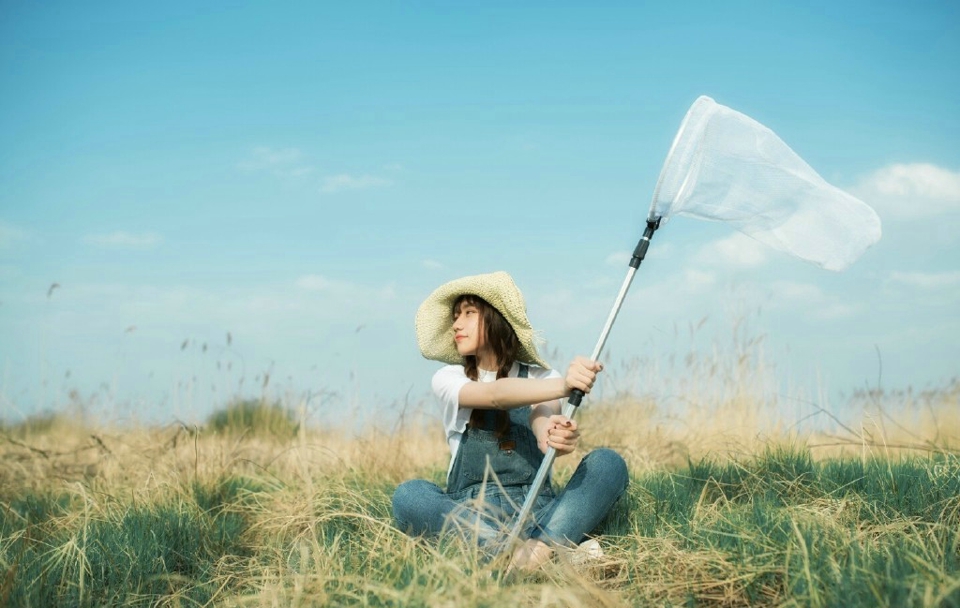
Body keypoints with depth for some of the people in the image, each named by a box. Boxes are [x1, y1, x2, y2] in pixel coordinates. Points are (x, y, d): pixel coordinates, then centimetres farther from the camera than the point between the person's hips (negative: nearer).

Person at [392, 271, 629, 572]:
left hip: (536, 512, 1)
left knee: (607, 463, -21)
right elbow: (495, 395, -17)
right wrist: (563, 386, -37)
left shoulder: (541, 378, 10)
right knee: (409, 495, -31)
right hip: (469, 514, -1)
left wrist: (555, 436, -41)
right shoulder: (448, 378, 6)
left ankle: (536, 550, -46)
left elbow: (542, 418, -14)